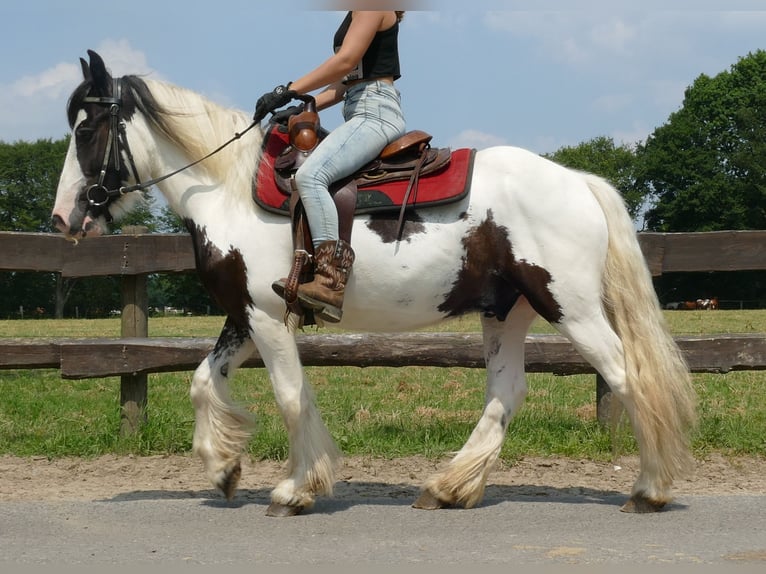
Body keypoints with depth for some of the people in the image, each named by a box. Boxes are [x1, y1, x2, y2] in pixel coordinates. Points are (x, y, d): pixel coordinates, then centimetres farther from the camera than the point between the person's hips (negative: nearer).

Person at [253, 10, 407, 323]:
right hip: (360, 113, 12)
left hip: (375, 112, -12)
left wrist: (289, 91, -18)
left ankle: (331, 282, -37)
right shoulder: (357, 15, 23)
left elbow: (346, 61, -17)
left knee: (310, 175, -29)